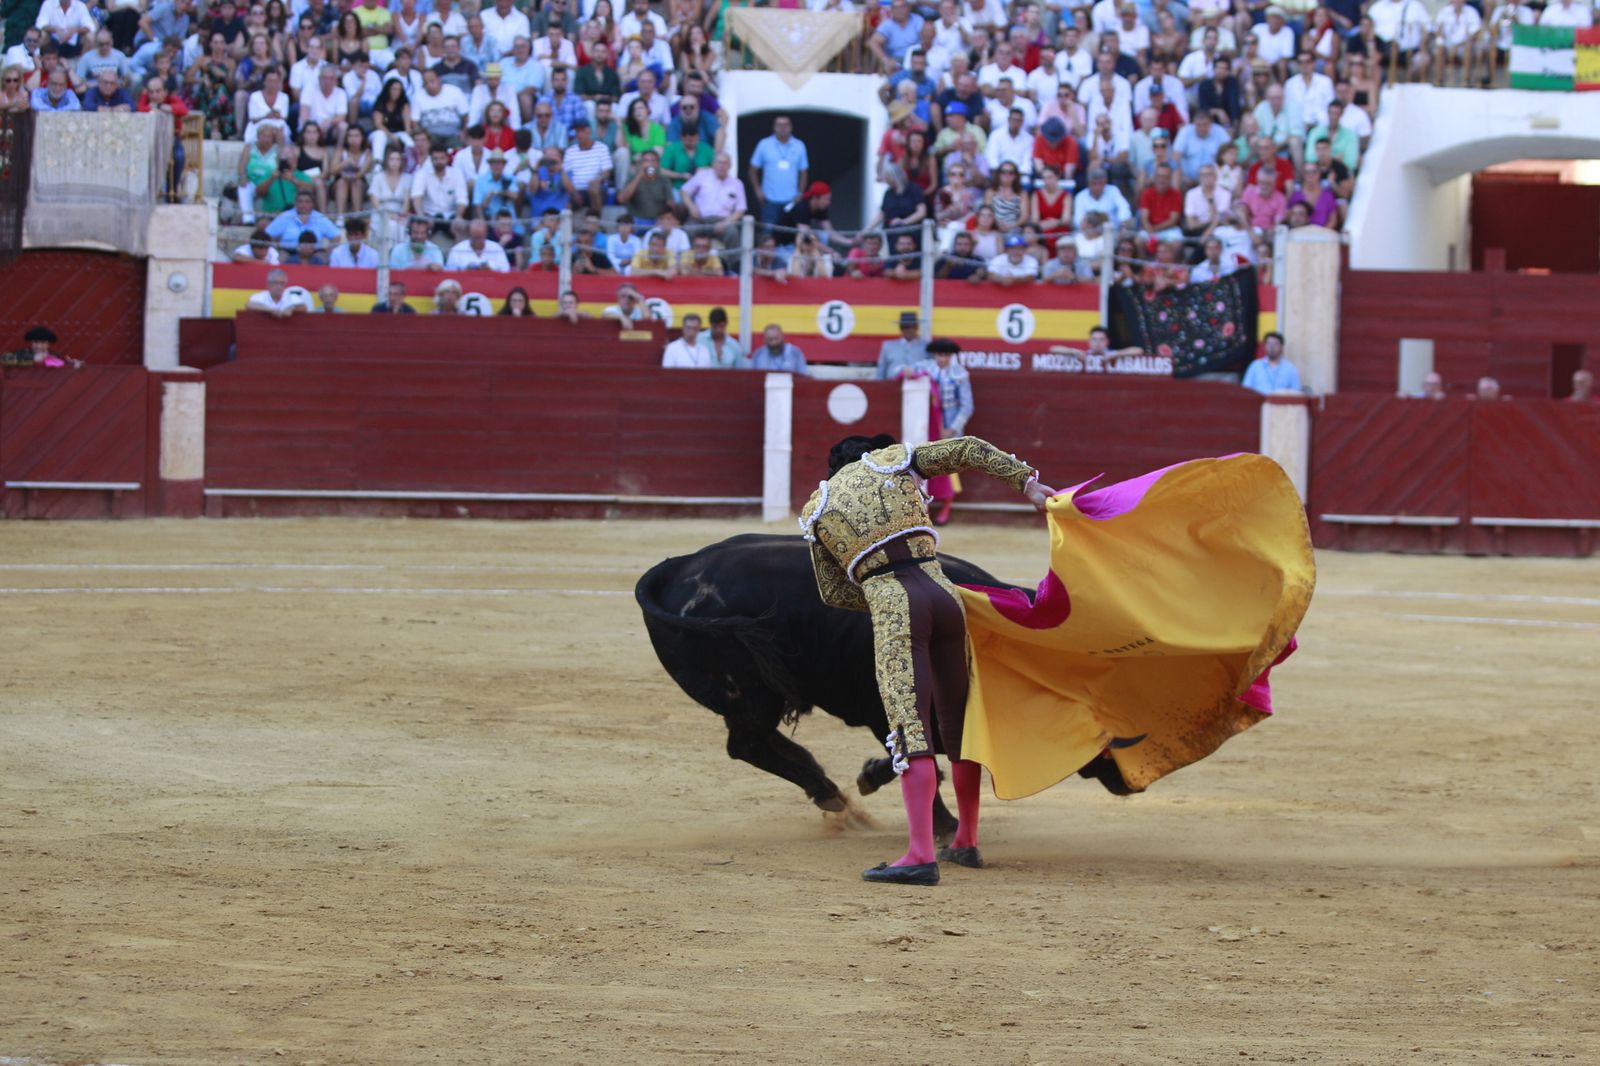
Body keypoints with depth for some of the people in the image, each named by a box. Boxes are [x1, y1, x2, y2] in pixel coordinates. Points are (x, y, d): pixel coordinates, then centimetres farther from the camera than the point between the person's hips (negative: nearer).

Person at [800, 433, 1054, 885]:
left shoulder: (818, 511, 15)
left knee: (911, 732, -12)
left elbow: (833, 592, 19)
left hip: (890, 606, -3)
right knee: (957, 724, 16)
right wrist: (1027, 483, 13)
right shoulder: (897, 460, 17)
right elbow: (970, 450, 12)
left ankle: (921, 855, -23)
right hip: (942, 594, 3)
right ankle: (966, 843, 27)